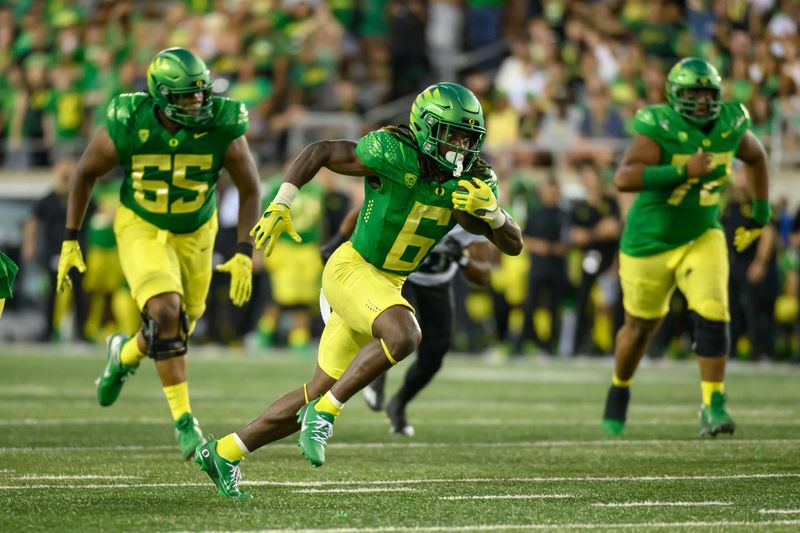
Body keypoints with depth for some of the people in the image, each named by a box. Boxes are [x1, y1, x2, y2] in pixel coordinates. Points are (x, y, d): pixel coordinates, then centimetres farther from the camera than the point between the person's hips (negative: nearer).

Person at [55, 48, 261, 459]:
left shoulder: (222, 129, -23)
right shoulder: (127, 127, -24)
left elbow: (250, 189, -9)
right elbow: (86, 173, -7)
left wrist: (244, 254, -17)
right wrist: (70, 242, -6)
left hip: (195, 233, 3)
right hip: (141, 229, -3)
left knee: (174, 334, 10)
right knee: (165, 313, -24)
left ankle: (125, 354, 46)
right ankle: (183, 421, -15)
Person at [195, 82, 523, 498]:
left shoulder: (472, 182, -4)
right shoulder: (396, 155, -21)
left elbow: (514, 245, -4)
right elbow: (320, 152, -11)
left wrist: (490, 210, -24)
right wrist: (280, 205, -20)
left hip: (385, 285, 7)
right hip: (351, 270, -7)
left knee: (320, 394, 8)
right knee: (404, 335, -33)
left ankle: (225, 452, 20)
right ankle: (324, 414, -18)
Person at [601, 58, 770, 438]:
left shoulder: (730, 126, -8)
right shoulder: (659, 128, -24)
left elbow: (756, 157, 15)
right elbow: (623, 178, -36)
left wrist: (760, 214, 13)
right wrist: (683, 170, -39)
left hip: (702, 238, 3)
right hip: (651, 242, -3)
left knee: (713, 315, -18)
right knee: (641, 325, 14)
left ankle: (712, 406, -12)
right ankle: (619, 389, 42)